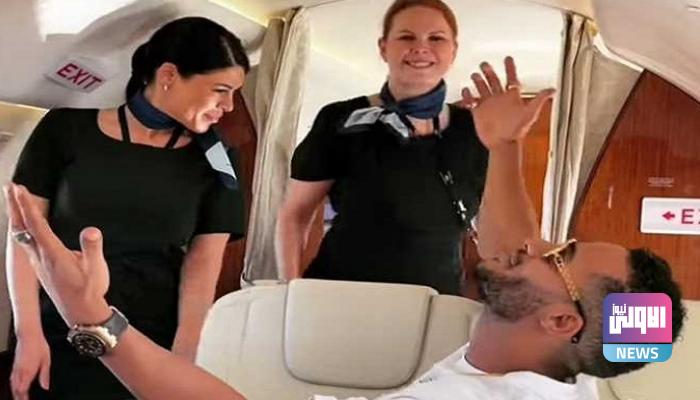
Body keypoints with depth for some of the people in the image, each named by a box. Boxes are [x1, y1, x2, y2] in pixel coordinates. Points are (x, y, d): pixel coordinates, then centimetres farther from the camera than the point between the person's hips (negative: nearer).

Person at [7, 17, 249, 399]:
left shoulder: (214, 162, 2)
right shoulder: (66, 131, -2)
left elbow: (203, 264, -4)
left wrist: (181, 360, -15)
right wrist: (28, 333, -7)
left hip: (151, 350, 1)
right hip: (58, 341, 0)